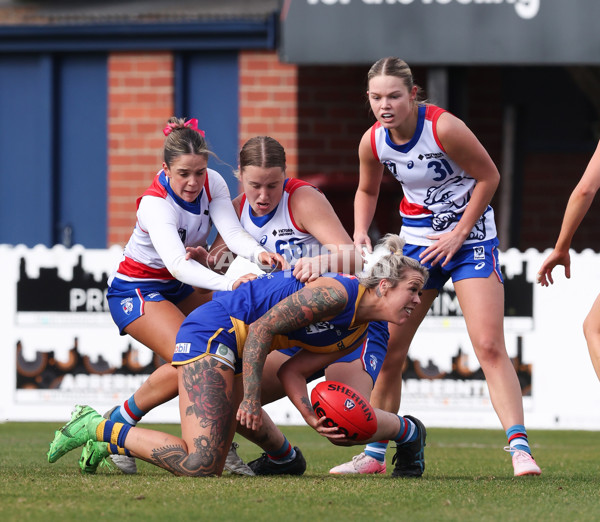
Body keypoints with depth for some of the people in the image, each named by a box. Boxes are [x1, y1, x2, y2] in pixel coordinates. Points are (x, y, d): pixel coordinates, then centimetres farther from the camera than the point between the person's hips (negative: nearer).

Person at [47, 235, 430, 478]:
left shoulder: (358, 335, 10)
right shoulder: (336, 293, -19)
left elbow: (292, 371, 10)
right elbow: (261, 328, -21)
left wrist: (312, 417, -8)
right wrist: (251, 399, -21)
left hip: (233, 352, 10)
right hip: (213, 331, -10)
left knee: (211, 464, 7)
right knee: (201, 465, -20)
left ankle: (110, 443, 18)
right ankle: (98, 428, -8)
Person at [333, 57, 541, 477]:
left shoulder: (444, 128, -24)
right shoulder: (372, 142, -8)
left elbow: (489, 176, -13)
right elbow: (367, 191, 12)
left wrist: (459, 234, -14)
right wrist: (360, 233, -5)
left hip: (470, 234, -5)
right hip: (416, 238, 5)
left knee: (489, 346, -16)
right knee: (388, 349, 5)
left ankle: (519, 447, -17)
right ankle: (375, 453, 19)